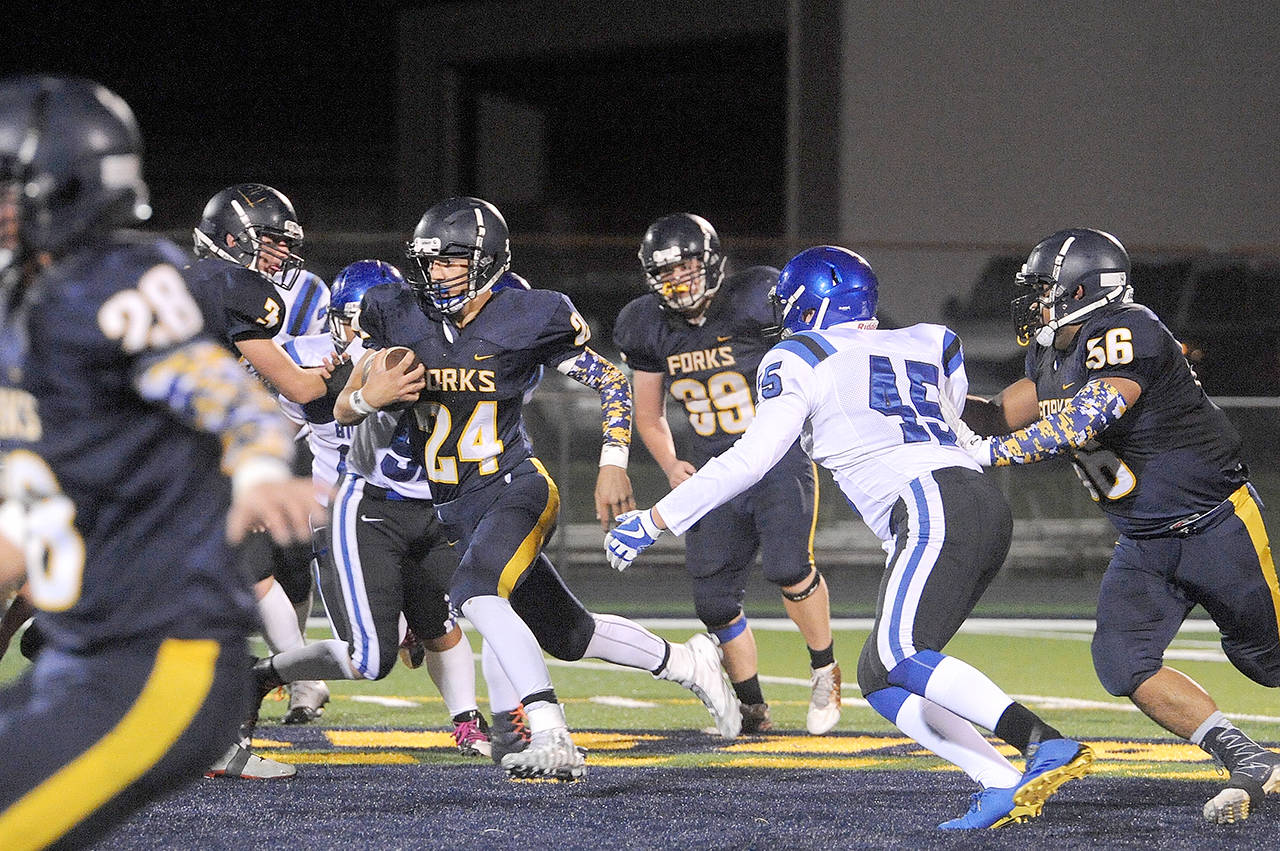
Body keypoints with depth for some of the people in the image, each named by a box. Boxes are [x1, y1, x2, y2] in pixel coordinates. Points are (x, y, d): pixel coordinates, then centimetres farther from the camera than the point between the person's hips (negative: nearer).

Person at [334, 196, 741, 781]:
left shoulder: (526, 320, -11)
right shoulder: (401, 318, -1)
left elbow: (611, 383, -1)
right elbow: (343, 410, 2)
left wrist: (613, 465, -10)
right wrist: (372, 396, -21)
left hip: (514, 491, -6)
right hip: (454, 508, 6)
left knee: (476, 593, -33)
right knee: (567, 635, 13)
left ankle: (550, 737, -38)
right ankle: (686, 663, 34)